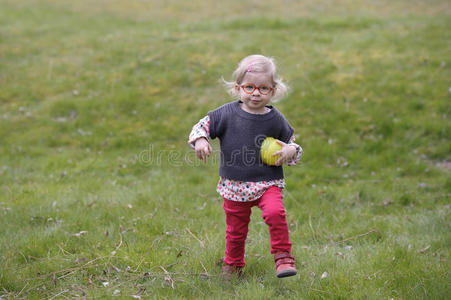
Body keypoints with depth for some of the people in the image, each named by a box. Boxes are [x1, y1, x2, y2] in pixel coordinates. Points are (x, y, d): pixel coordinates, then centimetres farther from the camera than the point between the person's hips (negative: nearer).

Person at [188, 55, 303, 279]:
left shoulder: (276, 120, -1)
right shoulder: (227, 114, -4)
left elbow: (291, 143, 11)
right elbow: (203, 125, 5)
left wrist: (290, 151, -12)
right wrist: (200, 140, -16)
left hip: (268, 184, -1)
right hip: (235, 186, 1)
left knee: (275, 212, -28)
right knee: (236, 229, 11)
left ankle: (283, 257, -11)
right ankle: (233, 264, 37)